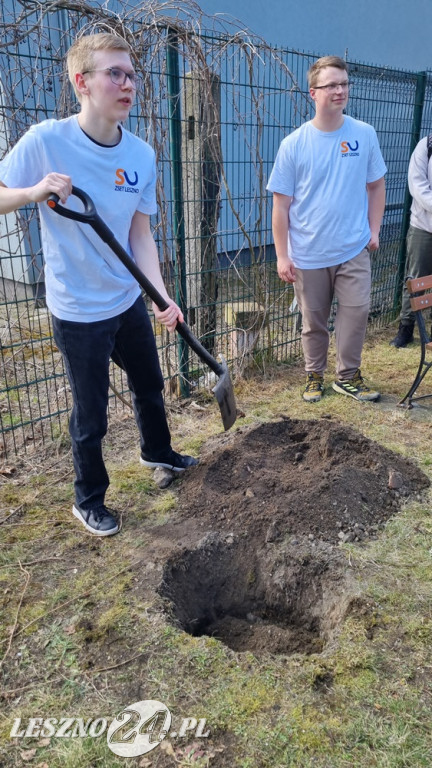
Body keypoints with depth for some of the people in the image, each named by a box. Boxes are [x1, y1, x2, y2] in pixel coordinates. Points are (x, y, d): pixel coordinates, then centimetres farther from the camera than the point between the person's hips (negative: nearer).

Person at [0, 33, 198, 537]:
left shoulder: (142, 155, -3)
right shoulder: (45, 141, -16)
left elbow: (140, 235, -1)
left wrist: (163, 295, -12)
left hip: (129, 301, 5)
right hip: (78, 311, -5)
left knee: (149, 385, 22)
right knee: (91, 414, 6)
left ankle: (157, 451, 52)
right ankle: (88, 500, 31)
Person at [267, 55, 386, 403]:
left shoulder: (365, 134, 1)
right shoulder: (293, 144, -6)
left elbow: (376, 185, 12)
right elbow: (281, 205, -4)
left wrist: (374, 229, 6)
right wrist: (282, 255, -6)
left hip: (354, 251, 1)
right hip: (308, 256, -1)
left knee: (356, 314, 0)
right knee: (313, 322, 10)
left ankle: (348, 375, 19)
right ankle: (315, 375, 29)